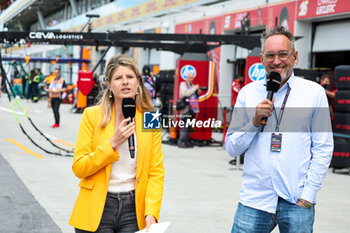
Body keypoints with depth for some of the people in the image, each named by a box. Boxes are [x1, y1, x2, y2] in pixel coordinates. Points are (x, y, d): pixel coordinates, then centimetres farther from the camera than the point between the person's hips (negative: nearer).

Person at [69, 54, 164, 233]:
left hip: (134, 210, 1)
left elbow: (156, 172, 0)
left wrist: (151, 212, -13)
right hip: (97, 210, -1)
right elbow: (78, 168, -5)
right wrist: (112, 144, -15)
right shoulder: (92, 115, -2)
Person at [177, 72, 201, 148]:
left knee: (189, 126, 9)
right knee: (184, 125, -11)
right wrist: (194, 88, -14)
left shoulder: (192, 85, 20)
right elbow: (185, 93, -18)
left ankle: (187, 141, 14)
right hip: (186, 108, -8)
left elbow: (195, 97, 26)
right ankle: (181, 142, -11)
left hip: (192, 109, 8)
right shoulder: (183, 84, -1)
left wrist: (198, 93, 6)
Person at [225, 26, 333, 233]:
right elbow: (232, 148, 7)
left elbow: (323, 149, 1)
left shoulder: (314, 92, 3)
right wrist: (255, 121, -9)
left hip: (297, 202, -1)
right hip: (254, 199, 1)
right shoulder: (248, 93, 7)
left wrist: (308, 195, -6)